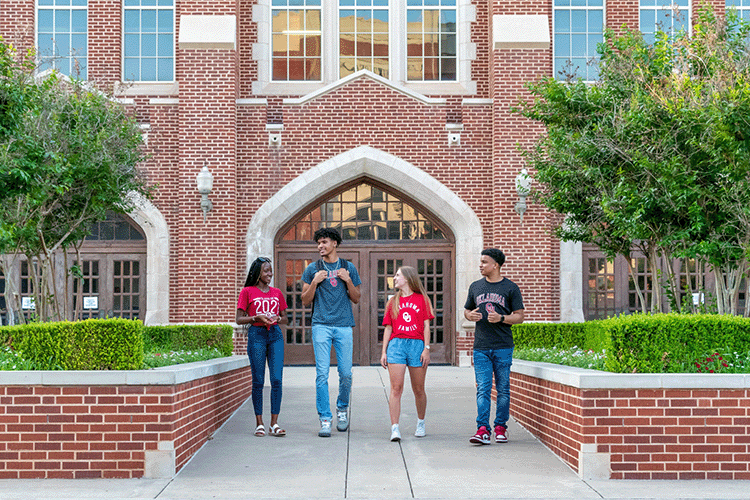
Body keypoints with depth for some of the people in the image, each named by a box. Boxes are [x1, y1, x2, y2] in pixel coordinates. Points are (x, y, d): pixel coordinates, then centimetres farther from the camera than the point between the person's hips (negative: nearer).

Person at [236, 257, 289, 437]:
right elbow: (239, 319, 2)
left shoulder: (277, 293, 14)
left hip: (275, 335, 3)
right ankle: (259, 423, 7)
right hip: (256, 335, -3)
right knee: (258, 381, 0)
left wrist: (277, 318, -2)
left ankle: (274, 424, -2)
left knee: (277, 379, -6)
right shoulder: (247, 292, 3)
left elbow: (285, 319, 20)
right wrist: (257, 317, -13)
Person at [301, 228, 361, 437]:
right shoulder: (312, 269, 9)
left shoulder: (348, 268, 11)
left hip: (344, 326, 1)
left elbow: (356, 299, 12)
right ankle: (325, 419, -2)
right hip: (321, 326, -1)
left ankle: (342, 408, 26)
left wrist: (348, 280, -4)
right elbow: (305, 300, 8)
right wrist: (315, 282, -7)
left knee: (346, 373, 1)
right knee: (322, 374, -6)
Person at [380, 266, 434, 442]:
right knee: (396, 388, -9)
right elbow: (388, 328, 14)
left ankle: (421, 423, 28)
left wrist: (426, 348, -4)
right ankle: (394, 429, -10)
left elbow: (426, 325, 4)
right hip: (396, 344, 1)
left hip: (417, 344, -1)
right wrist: (384, 351, 7)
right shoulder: (393, 302, 15)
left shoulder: (422, 299, 8)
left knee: (418, 389, 8)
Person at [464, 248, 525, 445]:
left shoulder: (510, 288, 2)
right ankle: (483, 429, -9)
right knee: (483, 389, -5)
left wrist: (501, 318, -15)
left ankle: (501, 427, 15)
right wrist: (470, 315, -2)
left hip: (503, 347, -2)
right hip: (481, 347, 2)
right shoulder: (475, 287, 13)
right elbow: (466, 311, 22)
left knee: (503, 388, 4)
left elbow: (519, 317, 2)